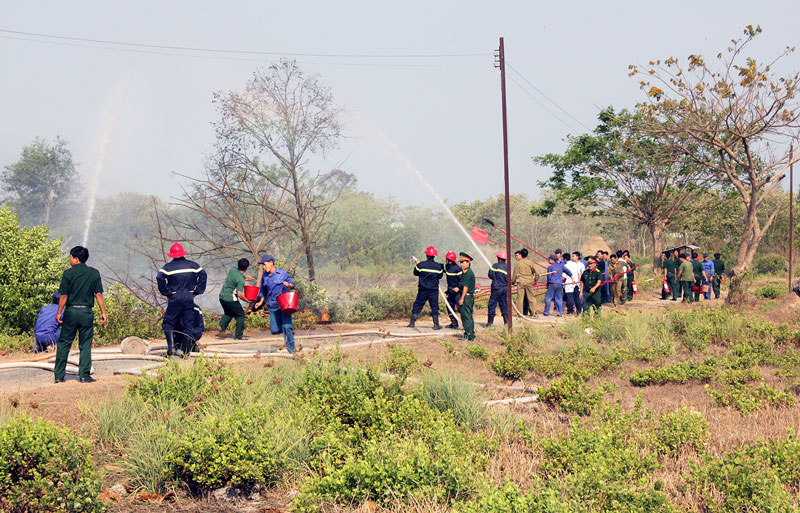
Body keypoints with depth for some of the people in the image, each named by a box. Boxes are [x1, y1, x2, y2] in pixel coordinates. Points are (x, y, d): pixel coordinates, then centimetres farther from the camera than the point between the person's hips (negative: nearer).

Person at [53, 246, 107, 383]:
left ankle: (59, 375, 10)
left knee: (64, 343, 8)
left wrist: (59, 313, 4)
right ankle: (84, 375, 2)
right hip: (87, 312, 1)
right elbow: (98, 294, 0)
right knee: (85, 345, 6)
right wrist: (103, 312, 5)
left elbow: (64, 295, -4)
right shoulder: (94, 273, 2)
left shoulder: (68, 273, -5)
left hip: (71, 311, -1)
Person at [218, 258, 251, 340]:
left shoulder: (233, 270, 1)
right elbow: (240, 295, -23)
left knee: (228, 313, 28)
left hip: (222, 296, 8)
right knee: (240, 315, 7)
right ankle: (238, 335, 9)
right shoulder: (241, 280, -20)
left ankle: (222, 325, 7)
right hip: (230, 299, -8)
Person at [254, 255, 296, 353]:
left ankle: (291, 350, -6)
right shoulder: (264, 277, 10)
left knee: (286, 326, -16)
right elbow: (263, 291, 21)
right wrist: (261, 302, 10)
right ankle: (289, 329, 30)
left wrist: (288, 284, -16)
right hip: (272, 306, 4)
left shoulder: (283, 273, -1)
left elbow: (292, 284, 6)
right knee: (274, 330, 0)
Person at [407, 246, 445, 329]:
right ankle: (436, 325, 2)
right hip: (434, 290, 0)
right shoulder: (438, 266, -4)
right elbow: (440, 276, 8)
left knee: (417, 305, 9)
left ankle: (412, 322, 8)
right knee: (434, 307, 6)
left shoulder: (421, 265, -7)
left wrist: (417, 265, 24)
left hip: (423, 289, 0)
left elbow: (416, 273, 8)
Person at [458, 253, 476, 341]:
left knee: (466, 316, -8)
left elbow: (466, 287, -18)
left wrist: (462, 299, -18)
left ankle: (468, 335, -8)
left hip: (467, 297, -10)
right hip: (470, 297, 10)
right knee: (469, 316, 16)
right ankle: (471, 334, 22)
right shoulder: (469, 272, 16)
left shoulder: (468, 273, -15)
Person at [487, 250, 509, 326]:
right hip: (505, 288, 4)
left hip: (496, 288, -4)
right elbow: (508, 279, 3)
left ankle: (490, 321, 0)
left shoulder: (495, 265, -8)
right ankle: (506, 321, 7)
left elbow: (490, 275, -13)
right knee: (504, 304, 11)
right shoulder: (507, 267, 5)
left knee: (492, 304, 2)